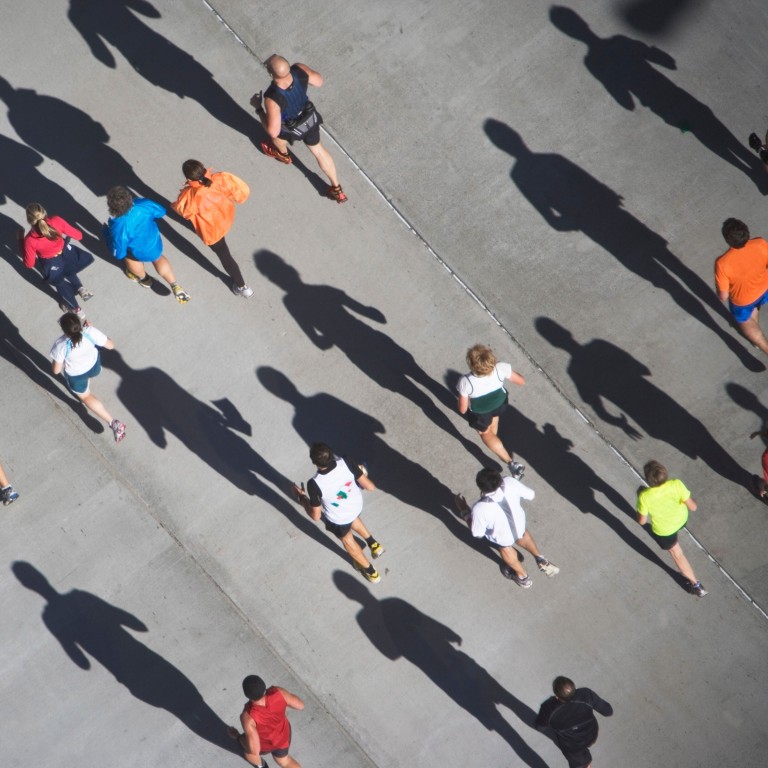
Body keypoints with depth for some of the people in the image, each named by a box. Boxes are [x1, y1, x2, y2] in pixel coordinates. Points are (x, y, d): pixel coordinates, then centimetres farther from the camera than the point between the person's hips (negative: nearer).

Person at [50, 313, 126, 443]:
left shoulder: (61, 345, -40)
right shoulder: (91, 332, -35)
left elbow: (56, 370, -25)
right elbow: (111, 345, -16)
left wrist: (54, 362, -3)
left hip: (76, 376, -3)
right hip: (94, 366, 3)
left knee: (85, 396, 25)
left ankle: (113, 422, 19)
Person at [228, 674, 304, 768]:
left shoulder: (248, 717, -45)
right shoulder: (278, 693, -37)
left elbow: (254, 750, -36)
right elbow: (300, 705, -20)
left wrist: (237, 736, -19)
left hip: (262, 743, -2)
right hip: (282, 736, 2)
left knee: (248, 749, 36)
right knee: (283, 760, 35)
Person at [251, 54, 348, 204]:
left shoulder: (272, 98, -45)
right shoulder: (300, 70, -32)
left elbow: (273, 131, -33)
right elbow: (319, 81, -8)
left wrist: (258, 108, -20)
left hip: (293, 128, -4)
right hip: (310, 118, 4)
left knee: (275, 133, 33)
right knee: (318, 150, 28)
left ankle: (284, 155, 68)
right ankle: (337, 189, 40)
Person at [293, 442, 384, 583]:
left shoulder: (314, 484, -39)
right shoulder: (346, 463, -33)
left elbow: (316, 516, -24)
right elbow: (370, 487, -21)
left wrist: (301, 498, -8)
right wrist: (363, 475, 1)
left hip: (338, 519, -3)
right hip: (357, 506, 3)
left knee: (346, 539, 30)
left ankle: (370, 571, 50)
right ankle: (373, 543, 53)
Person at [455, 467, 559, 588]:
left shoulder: (480, 509, -43)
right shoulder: (510, 483, -36)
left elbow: (477, 534, -21)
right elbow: (531, 495, -14)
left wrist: (464, 511, -11)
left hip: (502, 536, -2)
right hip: (519, 525, 2)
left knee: (505, 549, 34)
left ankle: (522, 577, 60)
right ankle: (540, 559, 56)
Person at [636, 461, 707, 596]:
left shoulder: (645, 496, -38)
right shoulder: (676, 485, -35)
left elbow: (642, 521, -20)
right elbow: (693, 507, -22)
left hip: (664, 530, -3)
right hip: (681, 519, 3)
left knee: (677, 554, 22)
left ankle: (695, 585, 35)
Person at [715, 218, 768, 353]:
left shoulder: (723, 263, -42)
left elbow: (723, 297, -28)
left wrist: (718, 289, -7)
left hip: (742, 299, -4)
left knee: (745, 322, 32)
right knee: (753, 308, 39)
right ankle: (756, 338, 65)